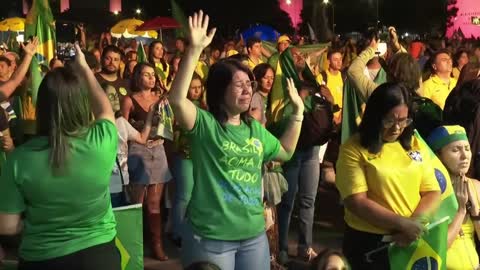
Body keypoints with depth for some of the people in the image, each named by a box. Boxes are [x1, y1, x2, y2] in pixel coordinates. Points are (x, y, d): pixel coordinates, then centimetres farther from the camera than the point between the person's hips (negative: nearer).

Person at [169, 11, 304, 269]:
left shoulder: (255, 128, 11)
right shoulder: (204, 124, -10)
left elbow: (286, 152, 24)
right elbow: (177, 99, -28)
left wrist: (297, 111, 18)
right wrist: (194, 51, -34)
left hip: (254, 235, 6)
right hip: (210, 237, -6)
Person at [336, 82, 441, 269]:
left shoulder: (414, 144, 5)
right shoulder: (353, 149, -10)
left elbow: (432, 192, 3)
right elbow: (356, 202, -16)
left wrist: (415, 223, -14)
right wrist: (403, 223, -20)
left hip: (412, 240, 5)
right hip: (368, 242, -4)